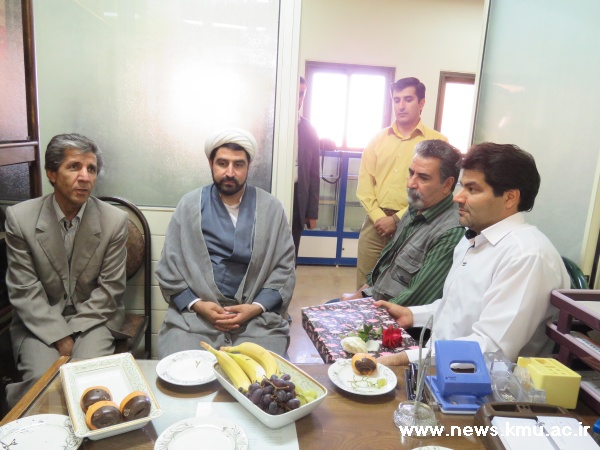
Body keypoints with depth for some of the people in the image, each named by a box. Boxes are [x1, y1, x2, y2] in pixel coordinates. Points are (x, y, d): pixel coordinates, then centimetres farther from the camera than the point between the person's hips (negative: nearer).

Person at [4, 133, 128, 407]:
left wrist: (71, 333, -11)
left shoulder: (115, 220, -9)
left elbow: (110, 289, -5)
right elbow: (24, 291, -7)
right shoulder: (19, 217, -7)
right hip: (40, 320, 0)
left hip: (92, 318, 0)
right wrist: (59, 336, -14)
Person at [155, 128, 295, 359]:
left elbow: (284, 269, 3)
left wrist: (256, 308, -11)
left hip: (258, 316, 0)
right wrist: (197, 305, -10)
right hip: (194, 315, 0)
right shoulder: (190, 204, 5)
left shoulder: (271, 208, 4)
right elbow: (168, 268, 5)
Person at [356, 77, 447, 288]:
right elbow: (364, 185, 7)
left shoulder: (437, 141, -1)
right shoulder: (378, 139, 10)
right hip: (375, 224, 3)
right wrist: (378, 217, -6)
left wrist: (398, 219, -10)